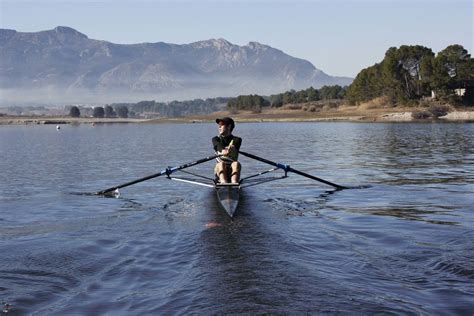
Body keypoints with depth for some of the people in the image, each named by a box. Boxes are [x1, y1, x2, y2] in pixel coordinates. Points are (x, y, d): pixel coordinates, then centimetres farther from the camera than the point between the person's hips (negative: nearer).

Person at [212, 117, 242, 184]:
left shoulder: (236, 140, 7)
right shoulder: (216, 139, 10)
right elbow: (218, 146, -15)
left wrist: (231, 149, -44)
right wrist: (223, 150, -40)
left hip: (232, 171, -1)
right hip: (220, 170, 1)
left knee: (236, 164, -32)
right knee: (221, 164, -31)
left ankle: (234, 182, -57)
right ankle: (223, 182, -57)